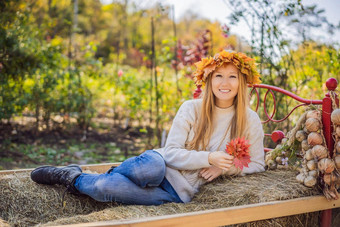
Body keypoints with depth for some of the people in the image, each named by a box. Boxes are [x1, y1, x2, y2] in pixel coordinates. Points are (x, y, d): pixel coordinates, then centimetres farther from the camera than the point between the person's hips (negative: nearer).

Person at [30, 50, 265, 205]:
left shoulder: (250, 120, 0)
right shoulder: (191, 108, -3)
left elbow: (257, 164, 7)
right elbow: (171, 152, -7)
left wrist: (223, 168, -10)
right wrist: (208, 158, -21)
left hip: (180, 191, -1)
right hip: (162, 166, 1)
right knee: (150, 167, -42)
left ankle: (74, 179, 6)